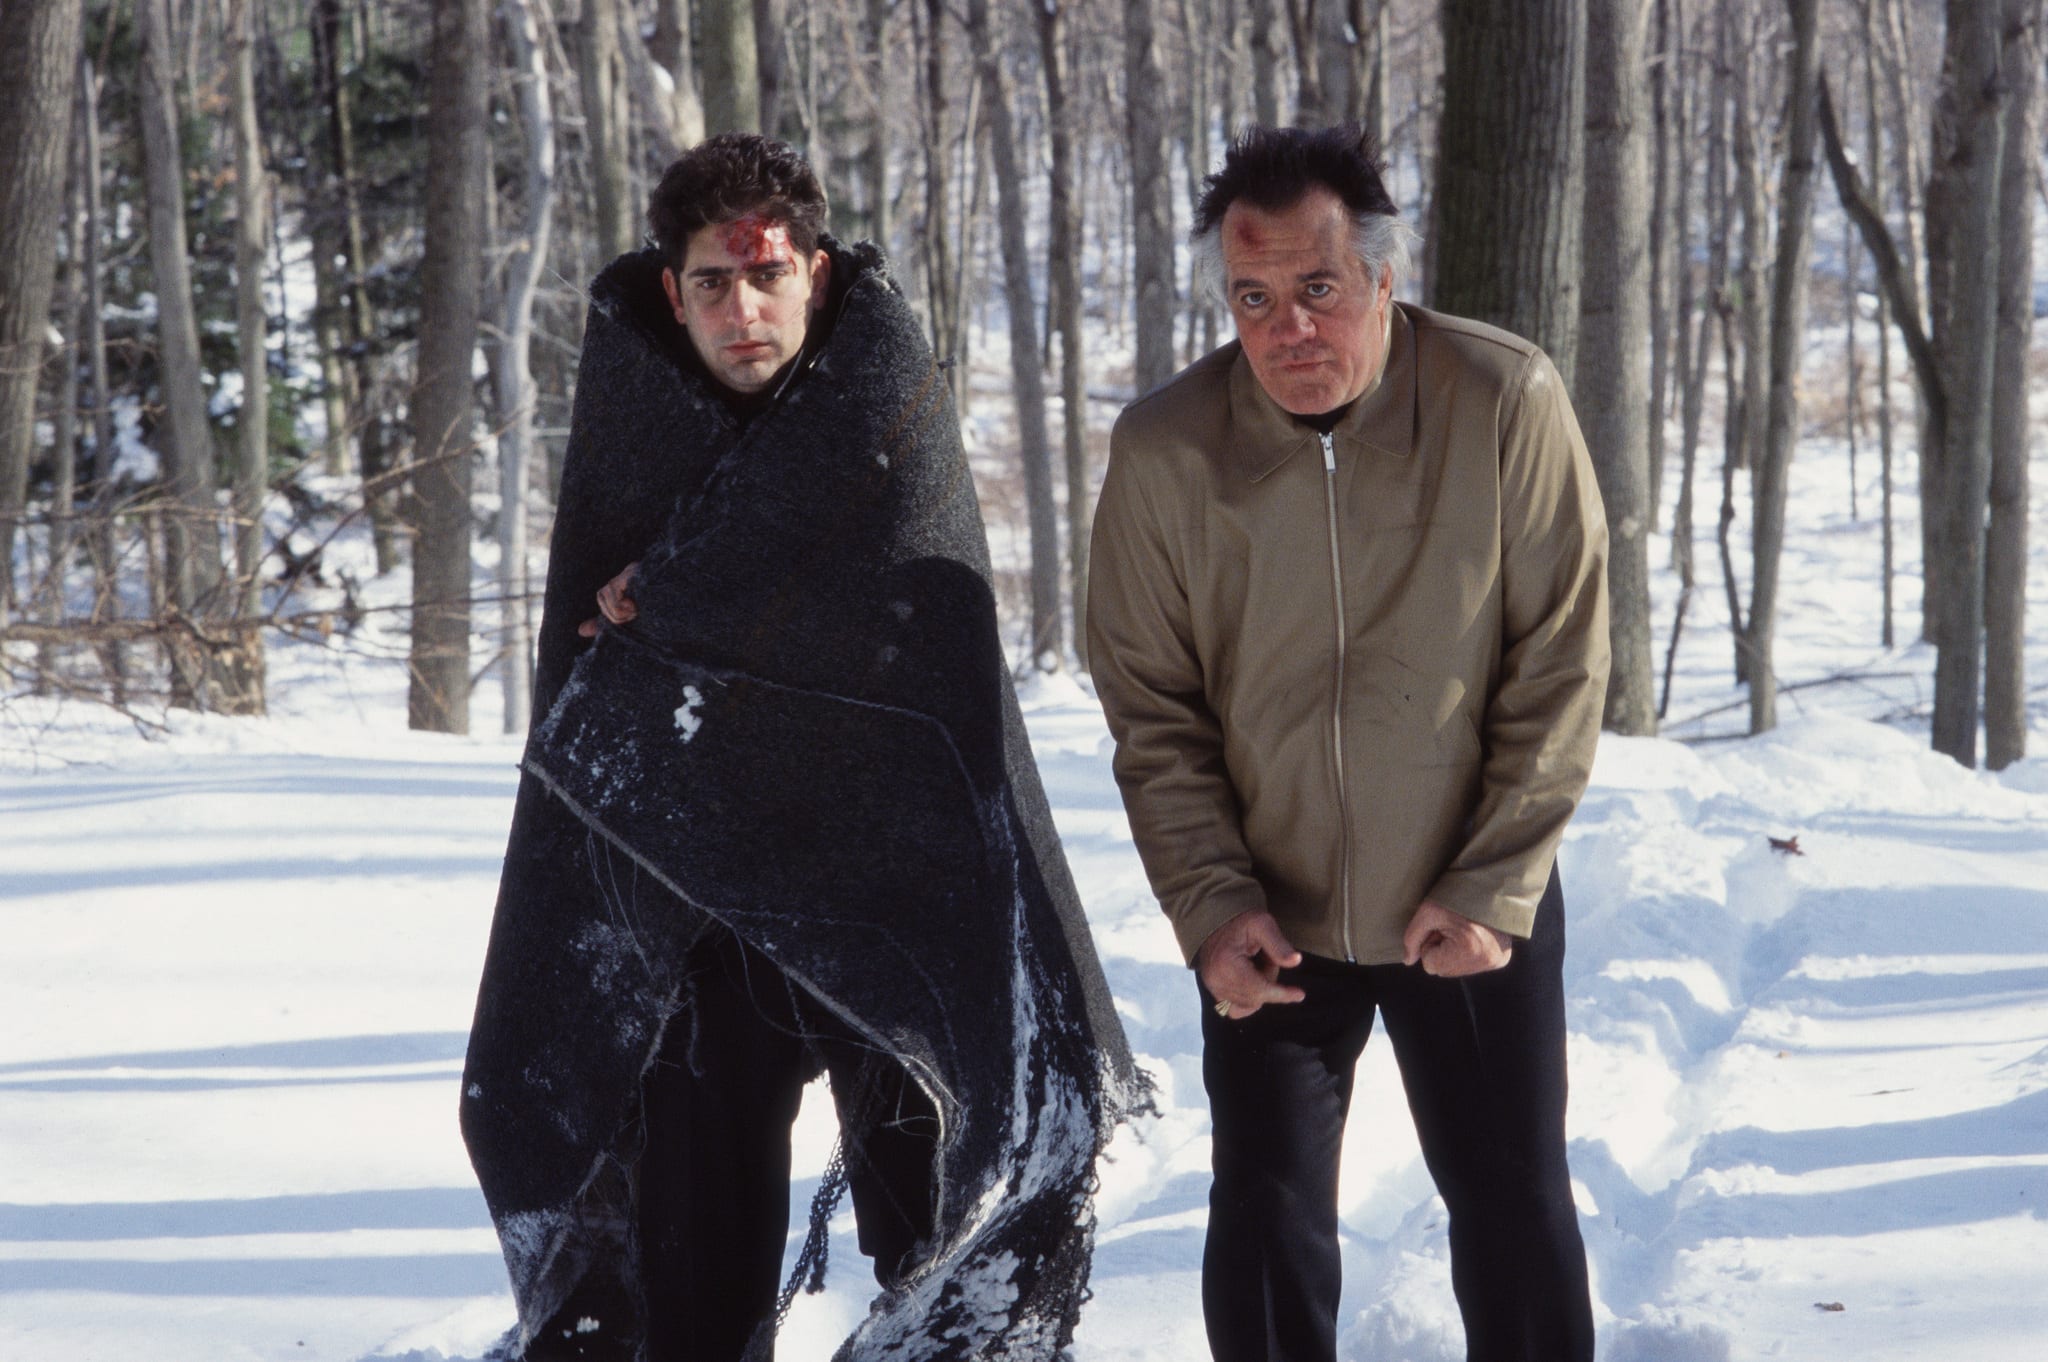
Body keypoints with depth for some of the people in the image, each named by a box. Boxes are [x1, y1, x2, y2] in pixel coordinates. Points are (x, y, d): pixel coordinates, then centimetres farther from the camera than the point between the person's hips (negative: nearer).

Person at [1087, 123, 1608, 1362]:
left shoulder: (1507, 403, -16)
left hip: (1476, 911, 0)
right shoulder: (1163, 452, -13)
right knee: (1267, 1224, 5)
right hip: (1268, 919, 1)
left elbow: (1562, 665, -10)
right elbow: (1153, 713, -4)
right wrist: (1213, 906, -13)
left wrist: (1494, 884, -12)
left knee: (1518, 1211, 10)